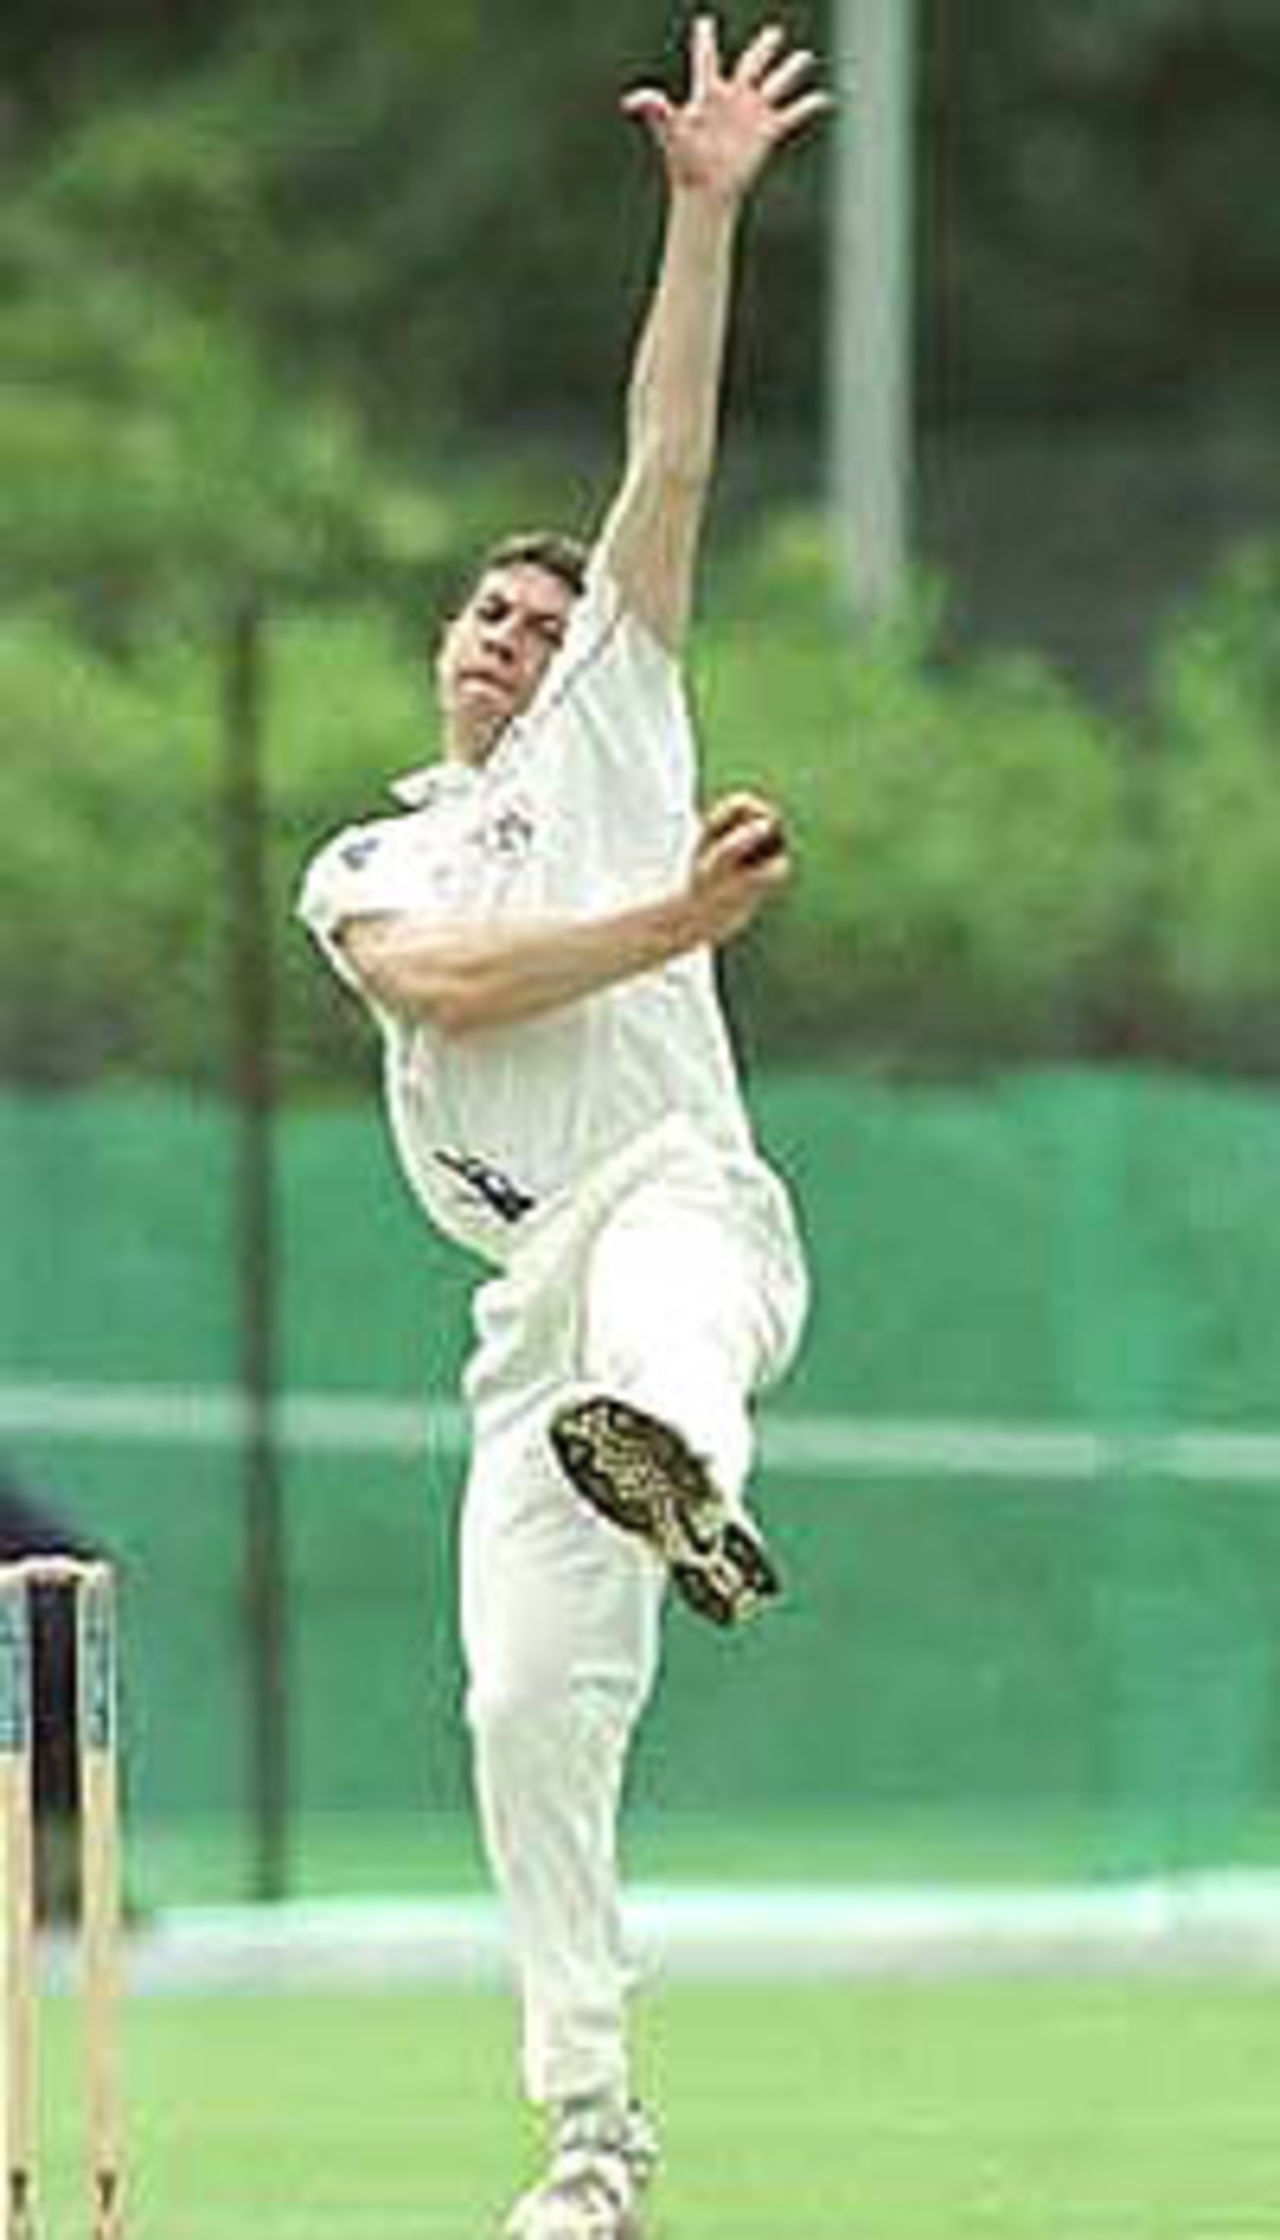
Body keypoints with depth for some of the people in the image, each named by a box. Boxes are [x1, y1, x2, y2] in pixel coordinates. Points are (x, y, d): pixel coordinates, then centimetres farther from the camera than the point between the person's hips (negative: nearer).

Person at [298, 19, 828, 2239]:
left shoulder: (616, 732, 17)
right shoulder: (365, 870, 21)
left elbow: (669, 464, 8)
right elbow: (444, 984, -4)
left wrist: (704, 213, 0)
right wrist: (668, 925, -14)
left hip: (696, 1207, -4)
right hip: (535, 1304, 4)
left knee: (658, 1227, -42)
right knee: (530, 1708, -2)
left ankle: (678, 1458, -78)